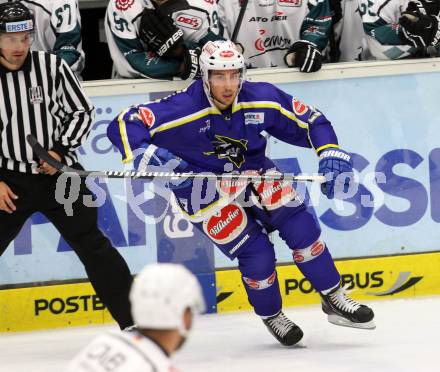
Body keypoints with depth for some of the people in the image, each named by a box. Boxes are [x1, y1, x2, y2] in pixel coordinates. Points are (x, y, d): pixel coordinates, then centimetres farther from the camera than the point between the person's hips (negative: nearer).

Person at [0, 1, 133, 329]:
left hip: (58, 173, 0)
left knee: (93, 246, 0)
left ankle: (135, 322, 5)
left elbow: (82, 112, 3)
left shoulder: (51, 66, -6)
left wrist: (60, 150, -9)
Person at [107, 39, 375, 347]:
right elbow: (123, 125, -29)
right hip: (202, 190, -4)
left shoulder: (262, 99, -15)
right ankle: (271, 317, 16)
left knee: (300, 225, -12)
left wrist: (331, 154, -19)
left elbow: (311, 121, -4)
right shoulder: (182, 110, -27)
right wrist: (146, 156, -45)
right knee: (256, 253, -12)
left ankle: (334, 299, 6)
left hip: (252, 171, 4)